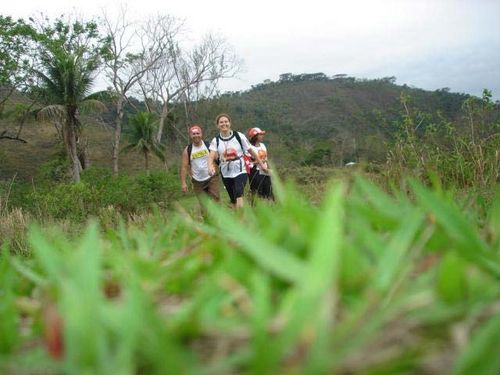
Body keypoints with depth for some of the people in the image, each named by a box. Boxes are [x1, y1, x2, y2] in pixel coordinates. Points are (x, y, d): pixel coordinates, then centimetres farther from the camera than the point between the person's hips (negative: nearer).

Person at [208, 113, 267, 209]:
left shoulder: (239, 136, -3)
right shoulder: (215, 141, -1)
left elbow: (251, 151, 5)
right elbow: (212, 156, -16)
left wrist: (261, 164, 9)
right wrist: (210, 166, -38)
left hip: (240, 171, -3)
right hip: (226, 174, 3)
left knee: (239, 195, -24)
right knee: (233, 201, 10)